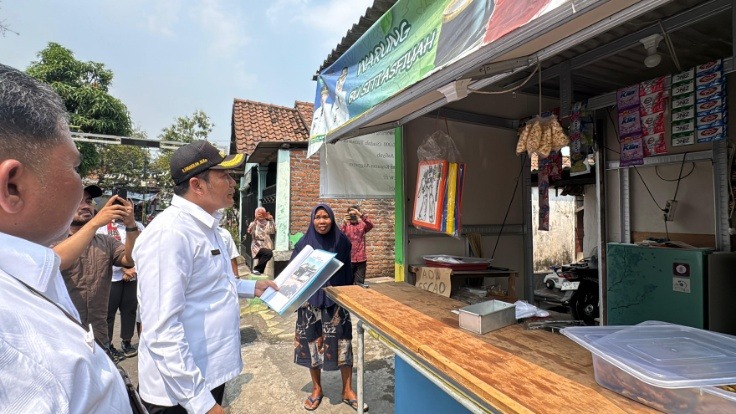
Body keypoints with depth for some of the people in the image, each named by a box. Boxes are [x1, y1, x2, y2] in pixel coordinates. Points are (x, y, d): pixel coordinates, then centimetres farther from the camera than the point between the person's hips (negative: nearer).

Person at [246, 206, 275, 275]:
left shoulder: (268, 223, 6)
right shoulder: (253, 223, 2)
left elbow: (273, 231, -10)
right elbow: (249, 232, -18)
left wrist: (271, 220, -20)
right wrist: (255, 220, -28)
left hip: (266, 246, 4)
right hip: (257, 246, -4)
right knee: (269, 253, -29)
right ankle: (256, 269, -13)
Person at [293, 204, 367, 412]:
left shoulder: (342, 242, -3)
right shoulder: (304, 243, -5)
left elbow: (348, 272, 5)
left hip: (336, 299, 0)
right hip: (311, 300, 0)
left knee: (342, 343, 4)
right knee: (312, 342, 9)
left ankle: (347, 391, 22)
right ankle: (317, 389, 30)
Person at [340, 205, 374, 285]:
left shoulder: (362, 225, 3)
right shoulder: (345, 225, 2)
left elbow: (370, 225, -18)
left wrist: (361, 215, -28)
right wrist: (344, 223, -26)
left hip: (361, 259, 0)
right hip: (348, 259, 0)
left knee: (359, 283, 5)